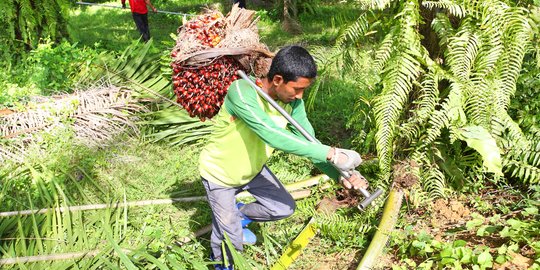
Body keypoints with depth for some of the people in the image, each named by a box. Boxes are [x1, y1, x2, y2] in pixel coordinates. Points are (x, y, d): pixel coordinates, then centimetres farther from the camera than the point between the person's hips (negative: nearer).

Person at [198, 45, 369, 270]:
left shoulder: (292, 102, -17)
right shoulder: (241, 92, -37)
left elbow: (308, 142, -19)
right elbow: (273, 136, -48)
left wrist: (341, 176, -36)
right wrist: (331, 154, -49)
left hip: (252, 168, 6)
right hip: (219, 174, -5)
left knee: (284, 207, 9)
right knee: (230, 243, 1)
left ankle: (237, 216, 34)